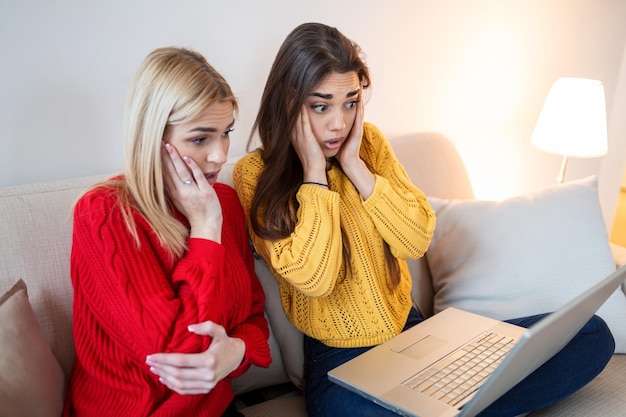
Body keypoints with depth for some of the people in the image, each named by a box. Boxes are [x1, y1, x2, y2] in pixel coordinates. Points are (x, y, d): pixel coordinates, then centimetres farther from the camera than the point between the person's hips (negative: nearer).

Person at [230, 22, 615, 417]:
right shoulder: (255, 175, -8)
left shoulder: (369, 141, 3)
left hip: (411, 329, 5)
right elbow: (313, 277, -18)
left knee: (592, 335, -6)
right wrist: (314, 170, -16)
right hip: (340, 356, -5)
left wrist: (353, 164, -10)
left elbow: (417, 240, -4)